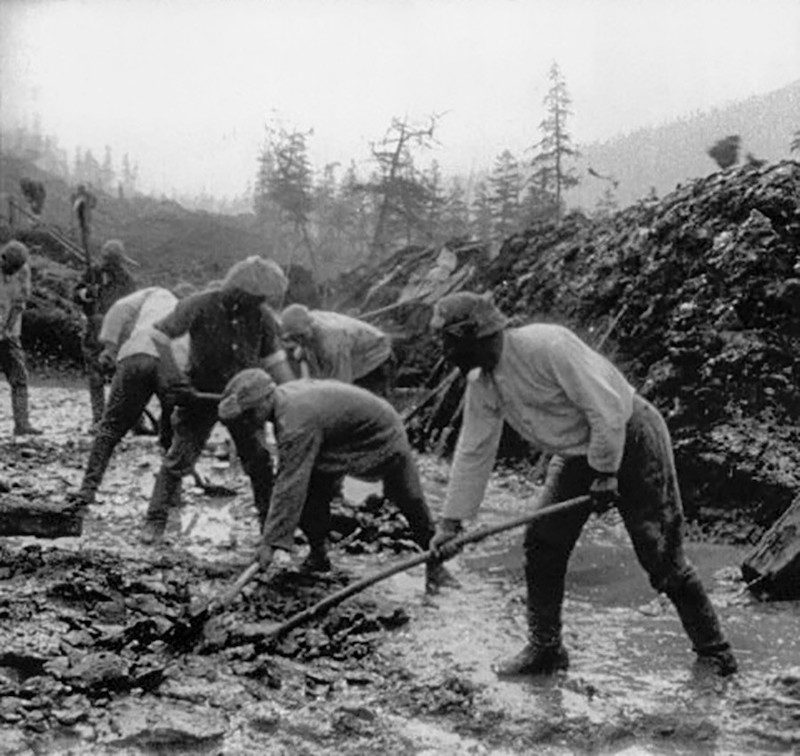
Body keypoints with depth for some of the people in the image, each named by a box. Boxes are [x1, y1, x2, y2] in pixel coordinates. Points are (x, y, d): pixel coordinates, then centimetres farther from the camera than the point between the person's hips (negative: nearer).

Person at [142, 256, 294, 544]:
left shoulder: (261, 316, -10)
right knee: (180, 457, -4)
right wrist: (174, 377, -20)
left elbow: (273, 358, 2)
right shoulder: (200, 306, -20)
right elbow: (159, 334, -15)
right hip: (200, 394, -3)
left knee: (259, 459, 1)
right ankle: (155, 521, 7)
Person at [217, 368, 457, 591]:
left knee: (409, 500, 3)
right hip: (342, 438, 9)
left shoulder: (296, 421, -39)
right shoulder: (285, 394, -12)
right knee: (313, 492, -7)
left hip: (381, 434, -8)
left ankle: (434, 564, 20)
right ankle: (318, 554, 9)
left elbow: (290, 484, -41)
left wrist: (271, 541, -39)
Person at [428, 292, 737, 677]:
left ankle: (713, 650, 11)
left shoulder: (546, 346, -28)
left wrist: (605, 473, -19)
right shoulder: (481, 384, -2)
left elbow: (607, 408, -26)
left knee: (662, 557, -5)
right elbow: (473, 453, 4)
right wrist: (450, 521, 2)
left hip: (632, 439, -8)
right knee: (542, 544, 1)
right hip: (582, 455, 8)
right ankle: (545, 648, 16)